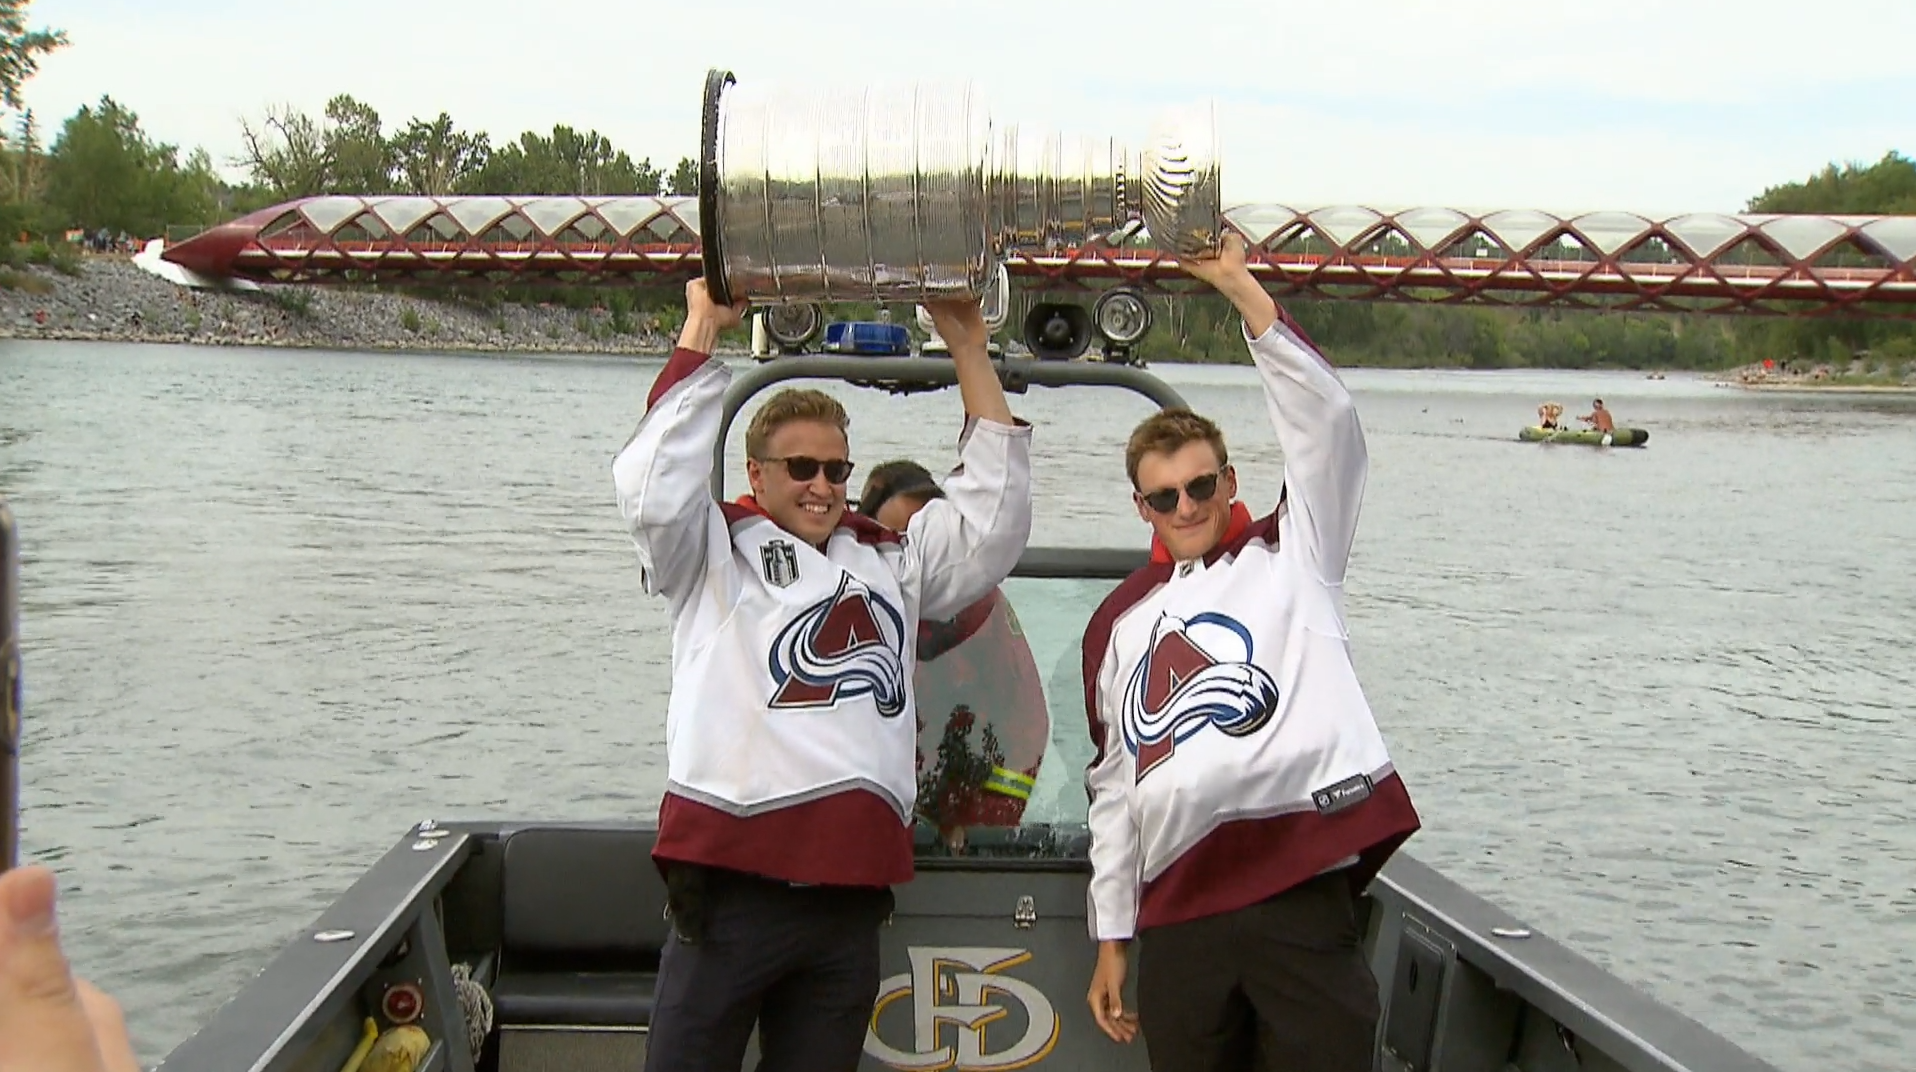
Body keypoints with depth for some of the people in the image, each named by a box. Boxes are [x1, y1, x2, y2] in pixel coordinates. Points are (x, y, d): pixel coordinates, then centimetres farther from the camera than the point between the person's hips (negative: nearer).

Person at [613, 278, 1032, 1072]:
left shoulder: (893, 560, 19)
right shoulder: (715, 551, 7)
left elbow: (994, 508, 14)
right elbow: (653, 486, -10)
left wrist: (969, 352, 10)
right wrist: (701, 331, -6)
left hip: (851, 894, 4)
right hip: (731, 882, -4)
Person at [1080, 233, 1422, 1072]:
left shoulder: (1293, 557, 10)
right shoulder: (1118, 621, 18)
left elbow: (1327, 424, -5)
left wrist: (1239, 289, -8)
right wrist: (1111, 937, 17)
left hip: (1301, 897, -3)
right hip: (1176, 916, 4)